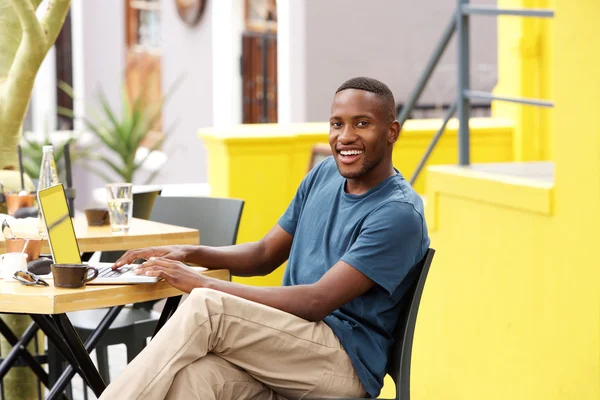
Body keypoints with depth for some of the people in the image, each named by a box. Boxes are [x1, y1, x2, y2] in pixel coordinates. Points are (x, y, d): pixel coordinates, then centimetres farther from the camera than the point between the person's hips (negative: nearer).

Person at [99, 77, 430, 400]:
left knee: (204, 308, -27)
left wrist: (202, 284, -19)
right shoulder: (324, 175, 13)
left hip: (347, 364, -6)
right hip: (288, 346, 6)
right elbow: (266, 254, 21)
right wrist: (188, 254, 2)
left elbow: (318, 301, -19)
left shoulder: (399, 212, -12)